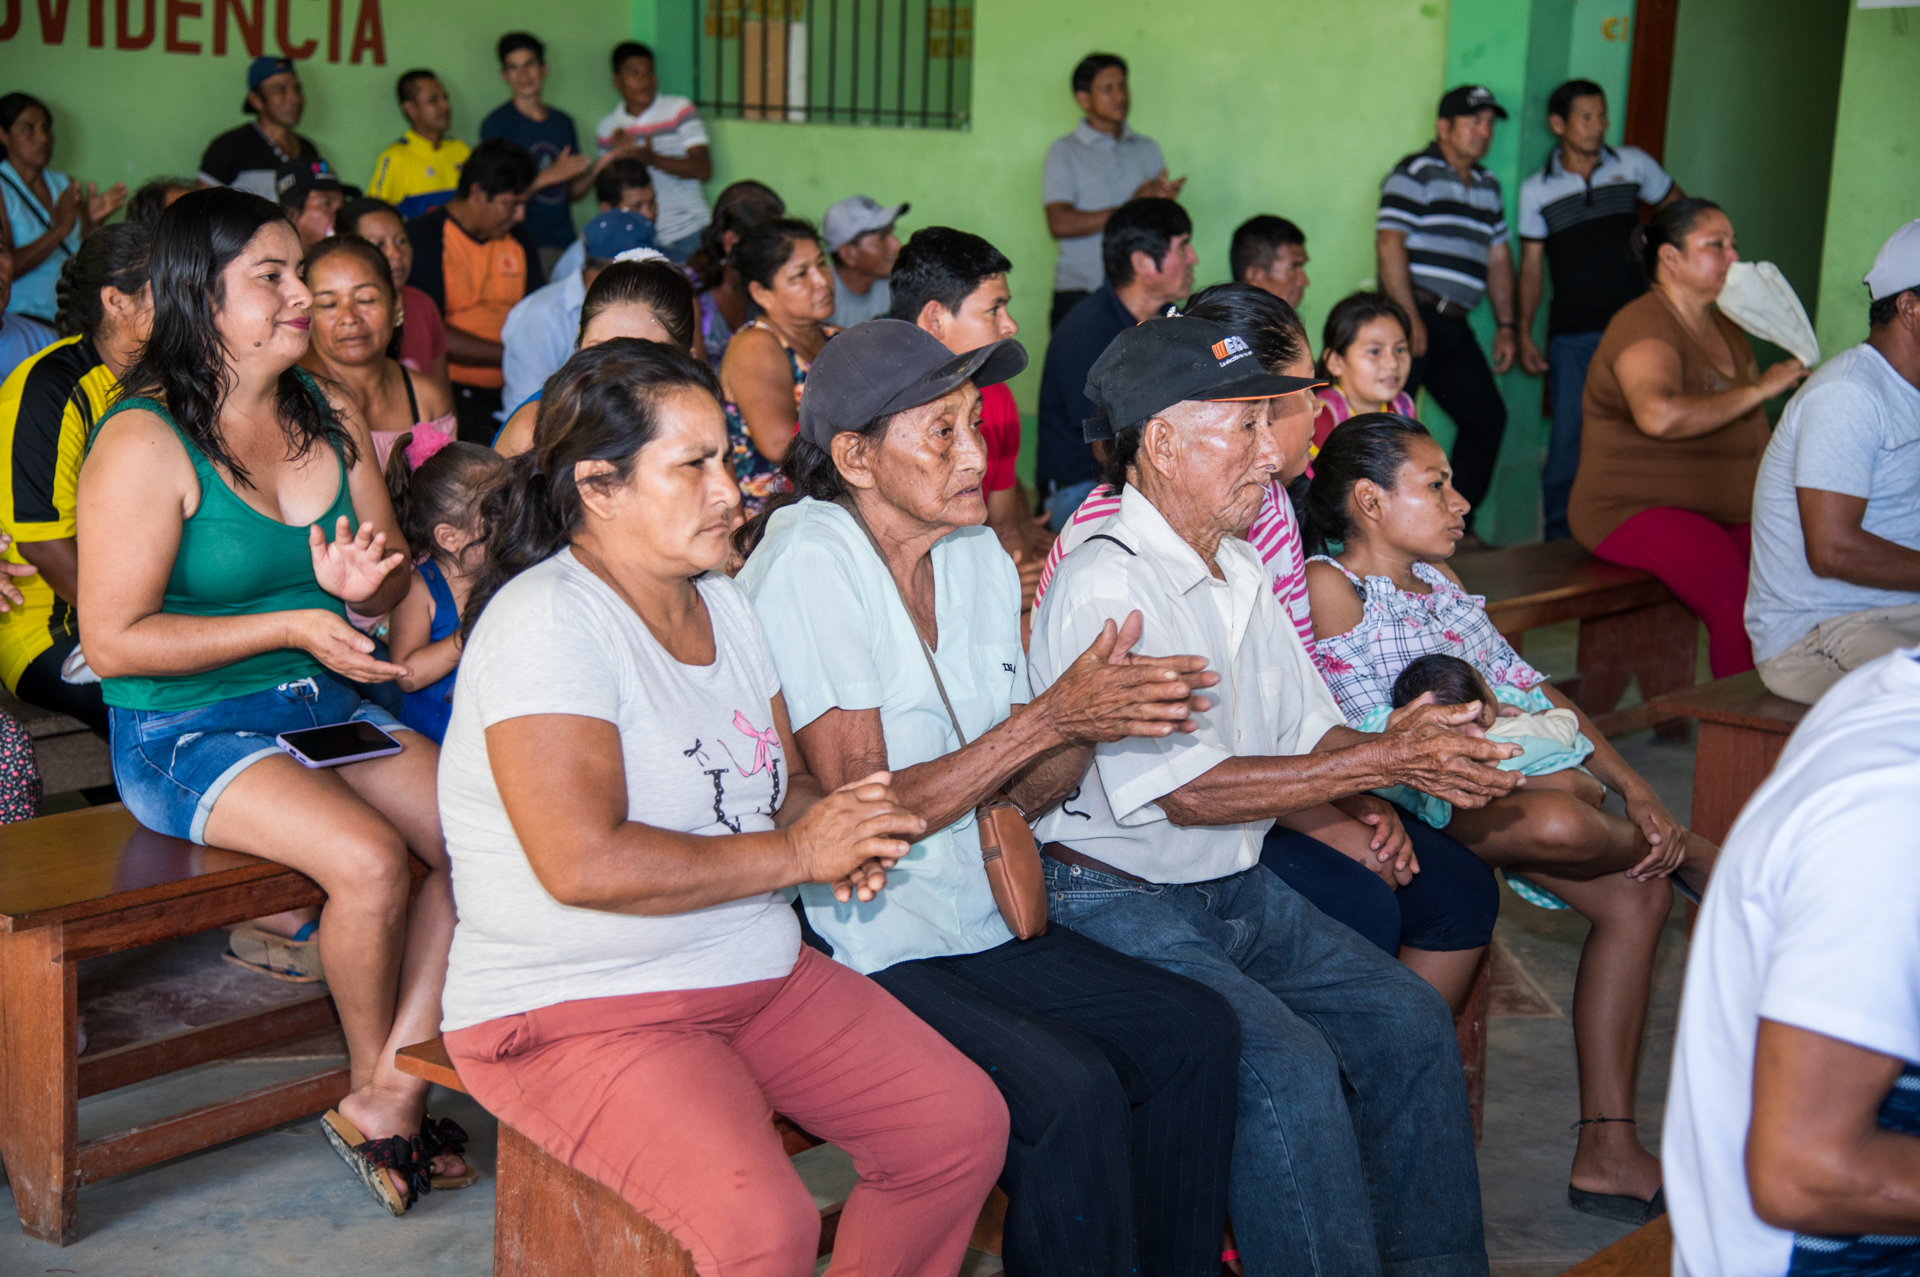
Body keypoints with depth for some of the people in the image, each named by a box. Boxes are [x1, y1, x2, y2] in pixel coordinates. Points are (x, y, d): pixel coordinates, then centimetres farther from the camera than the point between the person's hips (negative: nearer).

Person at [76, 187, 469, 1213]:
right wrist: (291, 627, -20)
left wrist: (364, 581, -12)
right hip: (188, 733, -7)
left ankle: (389, 1098, -7)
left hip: (326, 703, 7)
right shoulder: (146, 442, -13)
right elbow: (113, 640, -16)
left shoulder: (324, 416, 8)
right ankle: (373, 1083, 0)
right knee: (370, 859, -28)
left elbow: (393, 582, 14)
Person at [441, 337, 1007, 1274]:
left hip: (757, 978, 9)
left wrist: (843, 830, -5)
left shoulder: (720, 600, 12)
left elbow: (790, 783, 20)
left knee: (965, 1125, -2)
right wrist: (794, 854, -18)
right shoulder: (548, 621, -17)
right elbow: (583, 863, -26)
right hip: (575, 1010, -8)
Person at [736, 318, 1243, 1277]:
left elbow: (1021, 795, 9)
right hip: (861, 945, -8)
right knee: (1073, 1091, -23)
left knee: (1193, 1031, -3)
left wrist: (1091, 714, -13)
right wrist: (1050, 717, -22)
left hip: (976, 923, 8)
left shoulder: (978, 557, 7)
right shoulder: (809, 565, -17)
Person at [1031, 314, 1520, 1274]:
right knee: (1289, 1065, -25)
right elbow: (1181, 791, -23)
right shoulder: (1103, 585, -18)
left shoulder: (1238, 572, 11)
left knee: (1409, 1018, 2)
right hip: (1119, 901, -9)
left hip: (1239, 890, 9)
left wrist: (1408, 757, -7)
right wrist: (1380, 762, -20)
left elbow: (1310, 731, 16)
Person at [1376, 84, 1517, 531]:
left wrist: (1506, 326, 16)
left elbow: (1498, 257, 24)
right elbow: (1389, 244, -14)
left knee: (1488, 415, 7)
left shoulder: (1487, 186, 21)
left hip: (1454, 326, 8)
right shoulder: (1415, 174, -4)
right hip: (1412, 316, -8)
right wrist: (1410, 319, -19)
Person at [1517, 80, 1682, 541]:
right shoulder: (1536, 190, 5)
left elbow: (1677, 205, 21)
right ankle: (1559, 542, 8)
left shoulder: (1633, 165, 6)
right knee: (1568, 438, -2)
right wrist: (1524, 334, 3)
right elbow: (1532, 267, 7)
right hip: (1571, 337, -1)